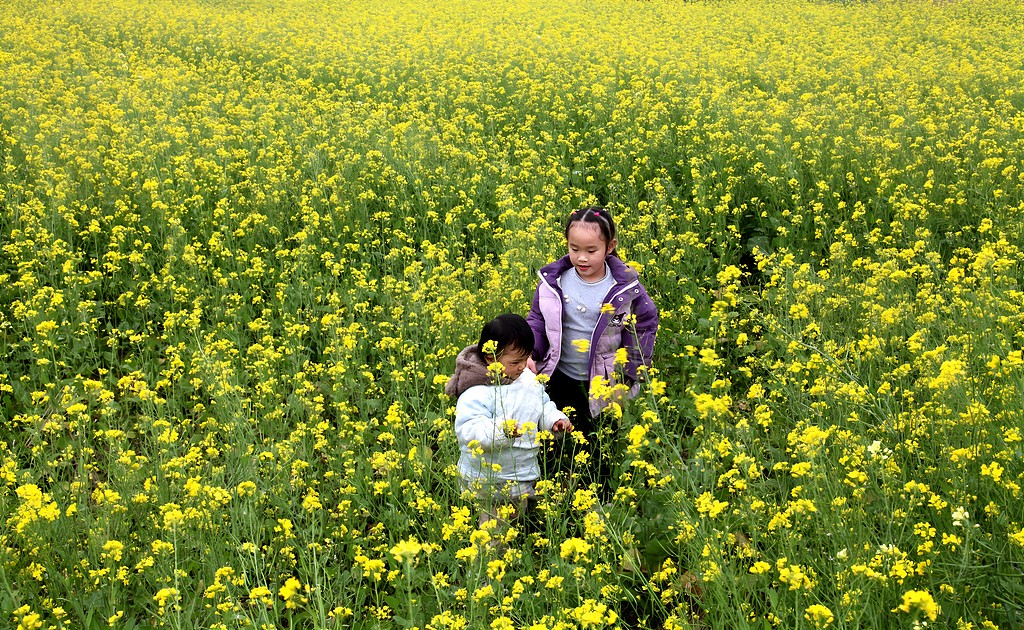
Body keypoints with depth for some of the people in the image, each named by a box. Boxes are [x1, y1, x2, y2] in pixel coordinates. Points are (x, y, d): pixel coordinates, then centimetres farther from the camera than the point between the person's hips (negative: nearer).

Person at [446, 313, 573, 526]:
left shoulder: (528, 379, 3)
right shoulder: (477, 393, -24)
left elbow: (543, 406, 17)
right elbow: (467, 431, -32)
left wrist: (555, 419, -3)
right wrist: (500, 430, -45)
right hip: (487, 483, -8)